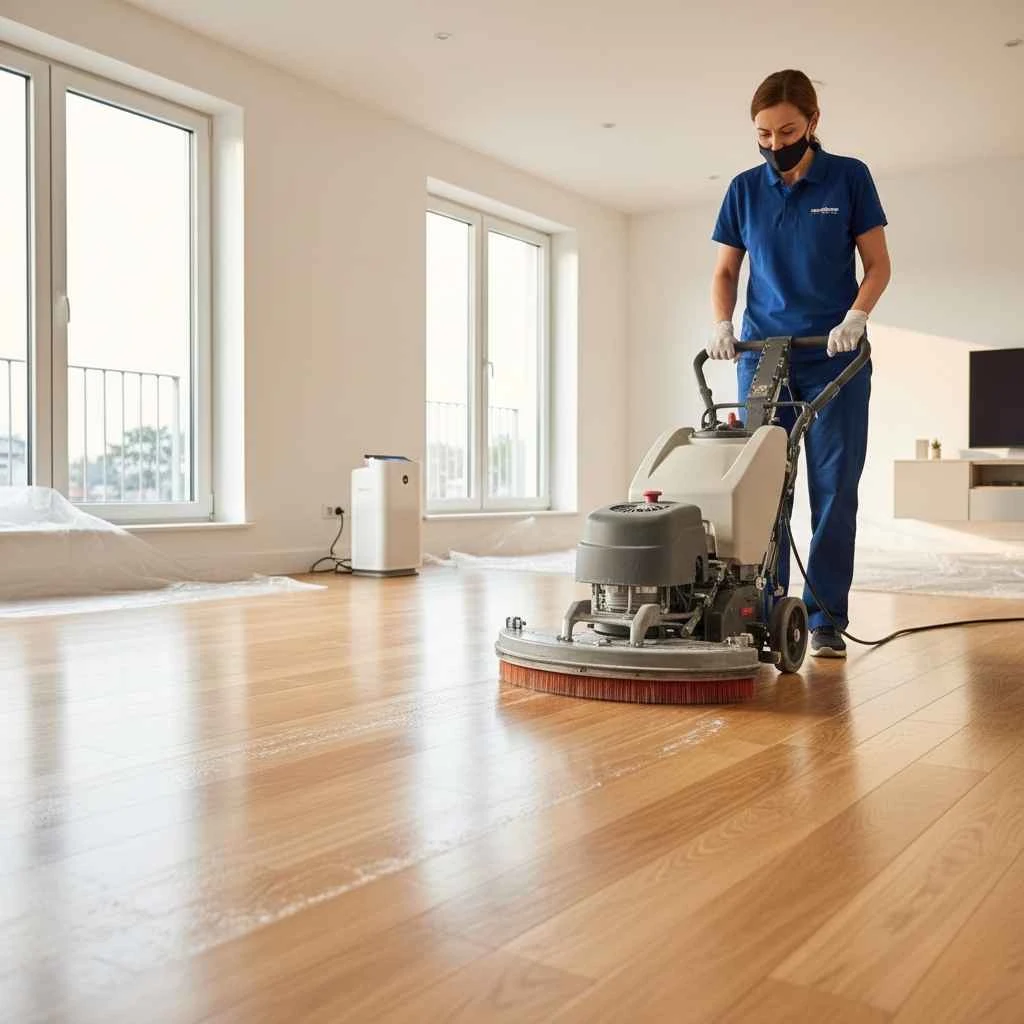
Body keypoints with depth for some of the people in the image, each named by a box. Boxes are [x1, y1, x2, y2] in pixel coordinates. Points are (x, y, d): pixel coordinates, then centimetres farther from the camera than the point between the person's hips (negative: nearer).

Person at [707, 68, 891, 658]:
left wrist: (855, 316, -16)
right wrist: (722, 325, -6)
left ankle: (827, 620, 4)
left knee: (835, 490, -3)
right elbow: (726, 271, 11)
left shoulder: (850, 178, 1)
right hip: (762, 355, 2)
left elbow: (878, 264, 2)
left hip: (835, 358, -2)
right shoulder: (745, 189, 7)